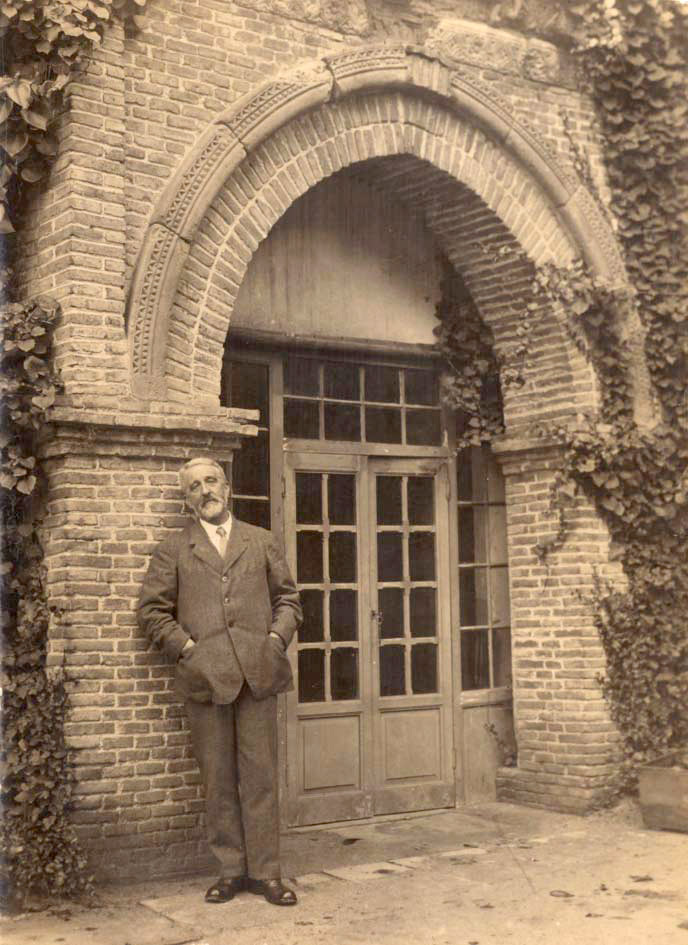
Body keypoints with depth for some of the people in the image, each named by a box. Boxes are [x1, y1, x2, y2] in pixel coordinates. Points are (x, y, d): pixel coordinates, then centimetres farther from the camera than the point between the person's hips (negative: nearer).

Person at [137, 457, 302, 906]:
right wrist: (185, 646, -4)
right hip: (205, 676, 0)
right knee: (218, 779, 4)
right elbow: (153, 609, 8)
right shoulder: (173, 549, 11)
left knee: (260, 775, 0)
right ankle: (231, 869, 14)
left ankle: (266, 871, 7)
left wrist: (277, 637, 0)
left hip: (257, 672, 0)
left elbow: (288, 598, 17)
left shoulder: (262, 542, 15)